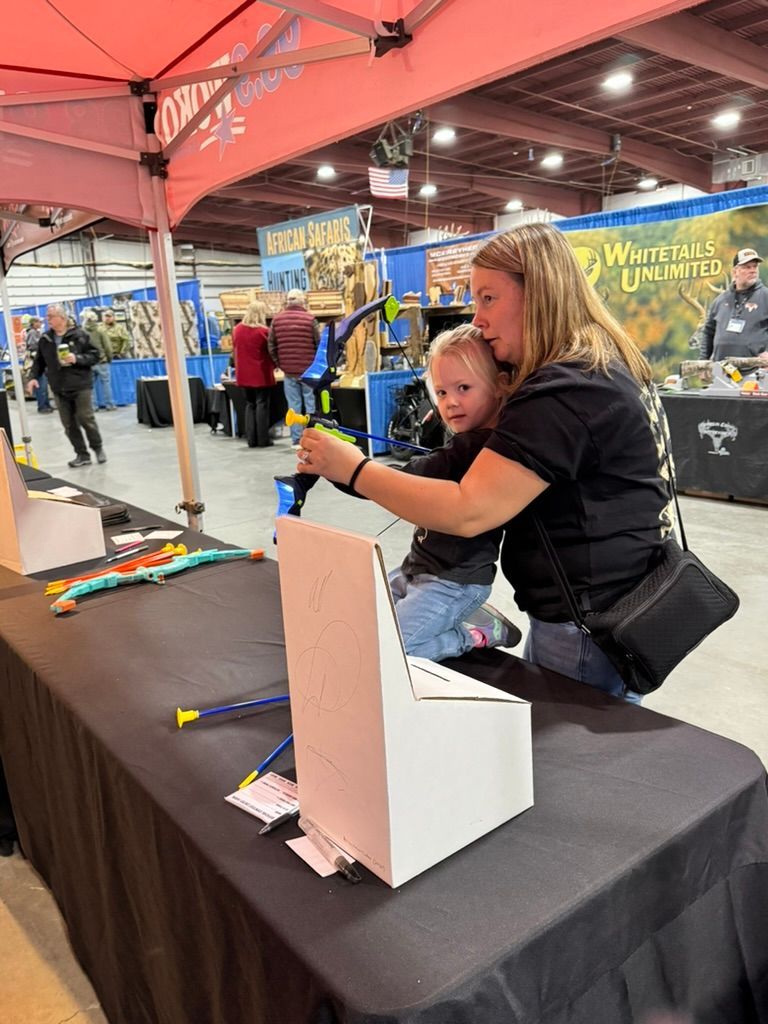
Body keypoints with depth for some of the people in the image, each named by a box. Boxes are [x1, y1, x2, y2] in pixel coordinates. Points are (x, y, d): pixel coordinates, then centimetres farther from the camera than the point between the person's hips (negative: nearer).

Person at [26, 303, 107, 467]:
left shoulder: (79, 335, -5)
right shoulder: (45, 339, 7)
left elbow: (94, 355, -4)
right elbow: (39, 361, 15)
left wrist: (77, 359, -18)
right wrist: (34, 377, 2)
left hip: (80, 386, -4)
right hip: (59, 389, 4)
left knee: (86, 419, -2)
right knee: (69, 424, 4)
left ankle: (98, 448, 19)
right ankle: (82, 454, 13)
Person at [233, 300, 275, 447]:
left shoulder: (237, 329, 4)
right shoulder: (263, 331, -12)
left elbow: (234, 351, 13)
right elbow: (271, 352, -2)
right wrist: (274, 365, 16)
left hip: (244, 374, 5)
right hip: (261, 373, -5)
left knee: (250, 405, 12)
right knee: (262, 404, 0)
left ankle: (252, 439, 10)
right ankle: (263, 439, 0)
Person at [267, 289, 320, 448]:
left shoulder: (277, 319, 3)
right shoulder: (310, 319, -6)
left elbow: (271, 346, 5)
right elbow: (319, 344, -4)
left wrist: (278, 363, 15)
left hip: (288, 370, 3)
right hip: (309, 369, -2)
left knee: (293, 405, 7)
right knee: (311, 404, 4)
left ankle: (296, 439, 8)